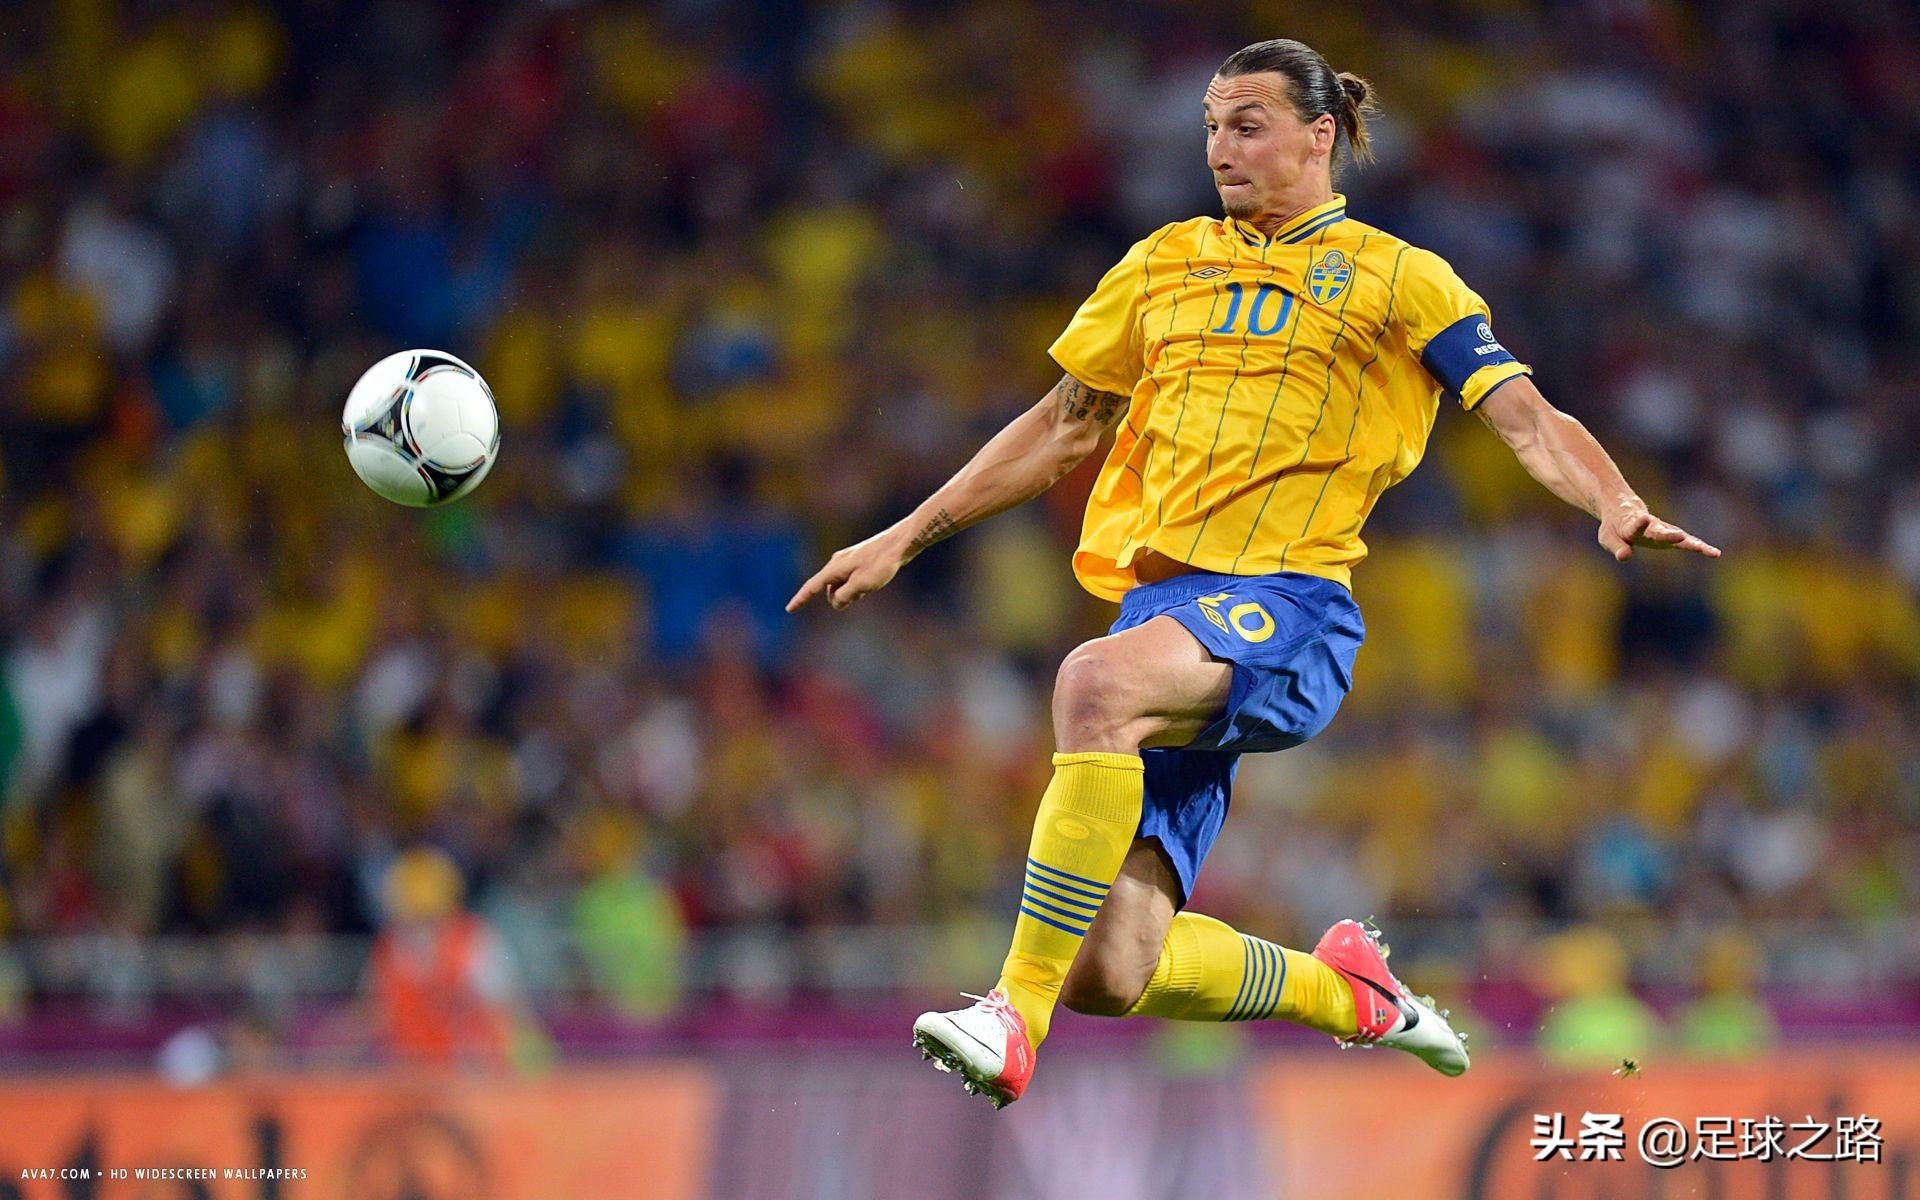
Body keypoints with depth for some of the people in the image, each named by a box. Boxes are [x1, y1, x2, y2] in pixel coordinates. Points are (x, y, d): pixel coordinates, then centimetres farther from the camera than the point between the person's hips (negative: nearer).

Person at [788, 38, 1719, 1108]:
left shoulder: (1400, 278, 8)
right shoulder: (1165, 265, 21)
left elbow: (1530, 420, 0)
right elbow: (1065, 427, 30)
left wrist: (1618, 508, -20)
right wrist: (907, 537, 28)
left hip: (1288, 607, -5)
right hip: (1161, 606, 5)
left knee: (1099, 681, -39)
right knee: (1110, 976, -10)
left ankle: (1016, 1021, -39)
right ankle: (1345, 992, 20)